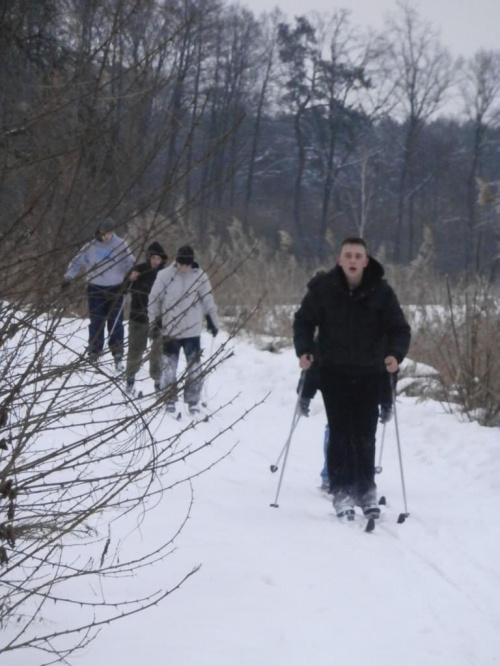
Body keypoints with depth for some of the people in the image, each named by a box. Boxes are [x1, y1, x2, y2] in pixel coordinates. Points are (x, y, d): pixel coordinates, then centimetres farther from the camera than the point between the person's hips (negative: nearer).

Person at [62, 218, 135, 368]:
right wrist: (67, 279, -1)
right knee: (96, 323, 1)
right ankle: (93, 353, 7)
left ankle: (118, 355, 8)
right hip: (95, 289, 0)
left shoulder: (120, 245, -3)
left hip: (116, 289, 0)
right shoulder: (90, 247, -3)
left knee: (115, 323, 2)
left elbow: (130, 263, 2)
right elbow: (77, 262, 4)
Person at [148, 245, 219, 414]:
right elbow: (154, 300, 2)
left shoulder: (199, 276, -2)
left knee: (194, 368, 3)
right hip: (170, 330, -1)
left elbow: (208, 300, 8)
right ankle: (169, 399, 14)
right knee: (169, 366, 4)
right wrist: (154, 323, 2)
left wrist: (213, 322, 11)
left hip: (193, 330, 1)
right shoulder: (164, 275, -6)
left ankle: (192, 402, 13)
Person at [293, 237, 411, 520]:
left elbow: (399, 329, -1)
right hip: (334, 371, -1)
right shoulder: (323, 289, -6)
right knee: (340, 433, -4)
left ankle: (366, 491, 17)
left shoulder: (381, 291, -6)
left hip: (369, 373, 1)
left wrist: (396, 354, -19)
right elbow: (303, 321, 5)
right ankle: (342, 492, 1)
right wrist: (304, 351, -9)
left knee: (366, 435, 6)